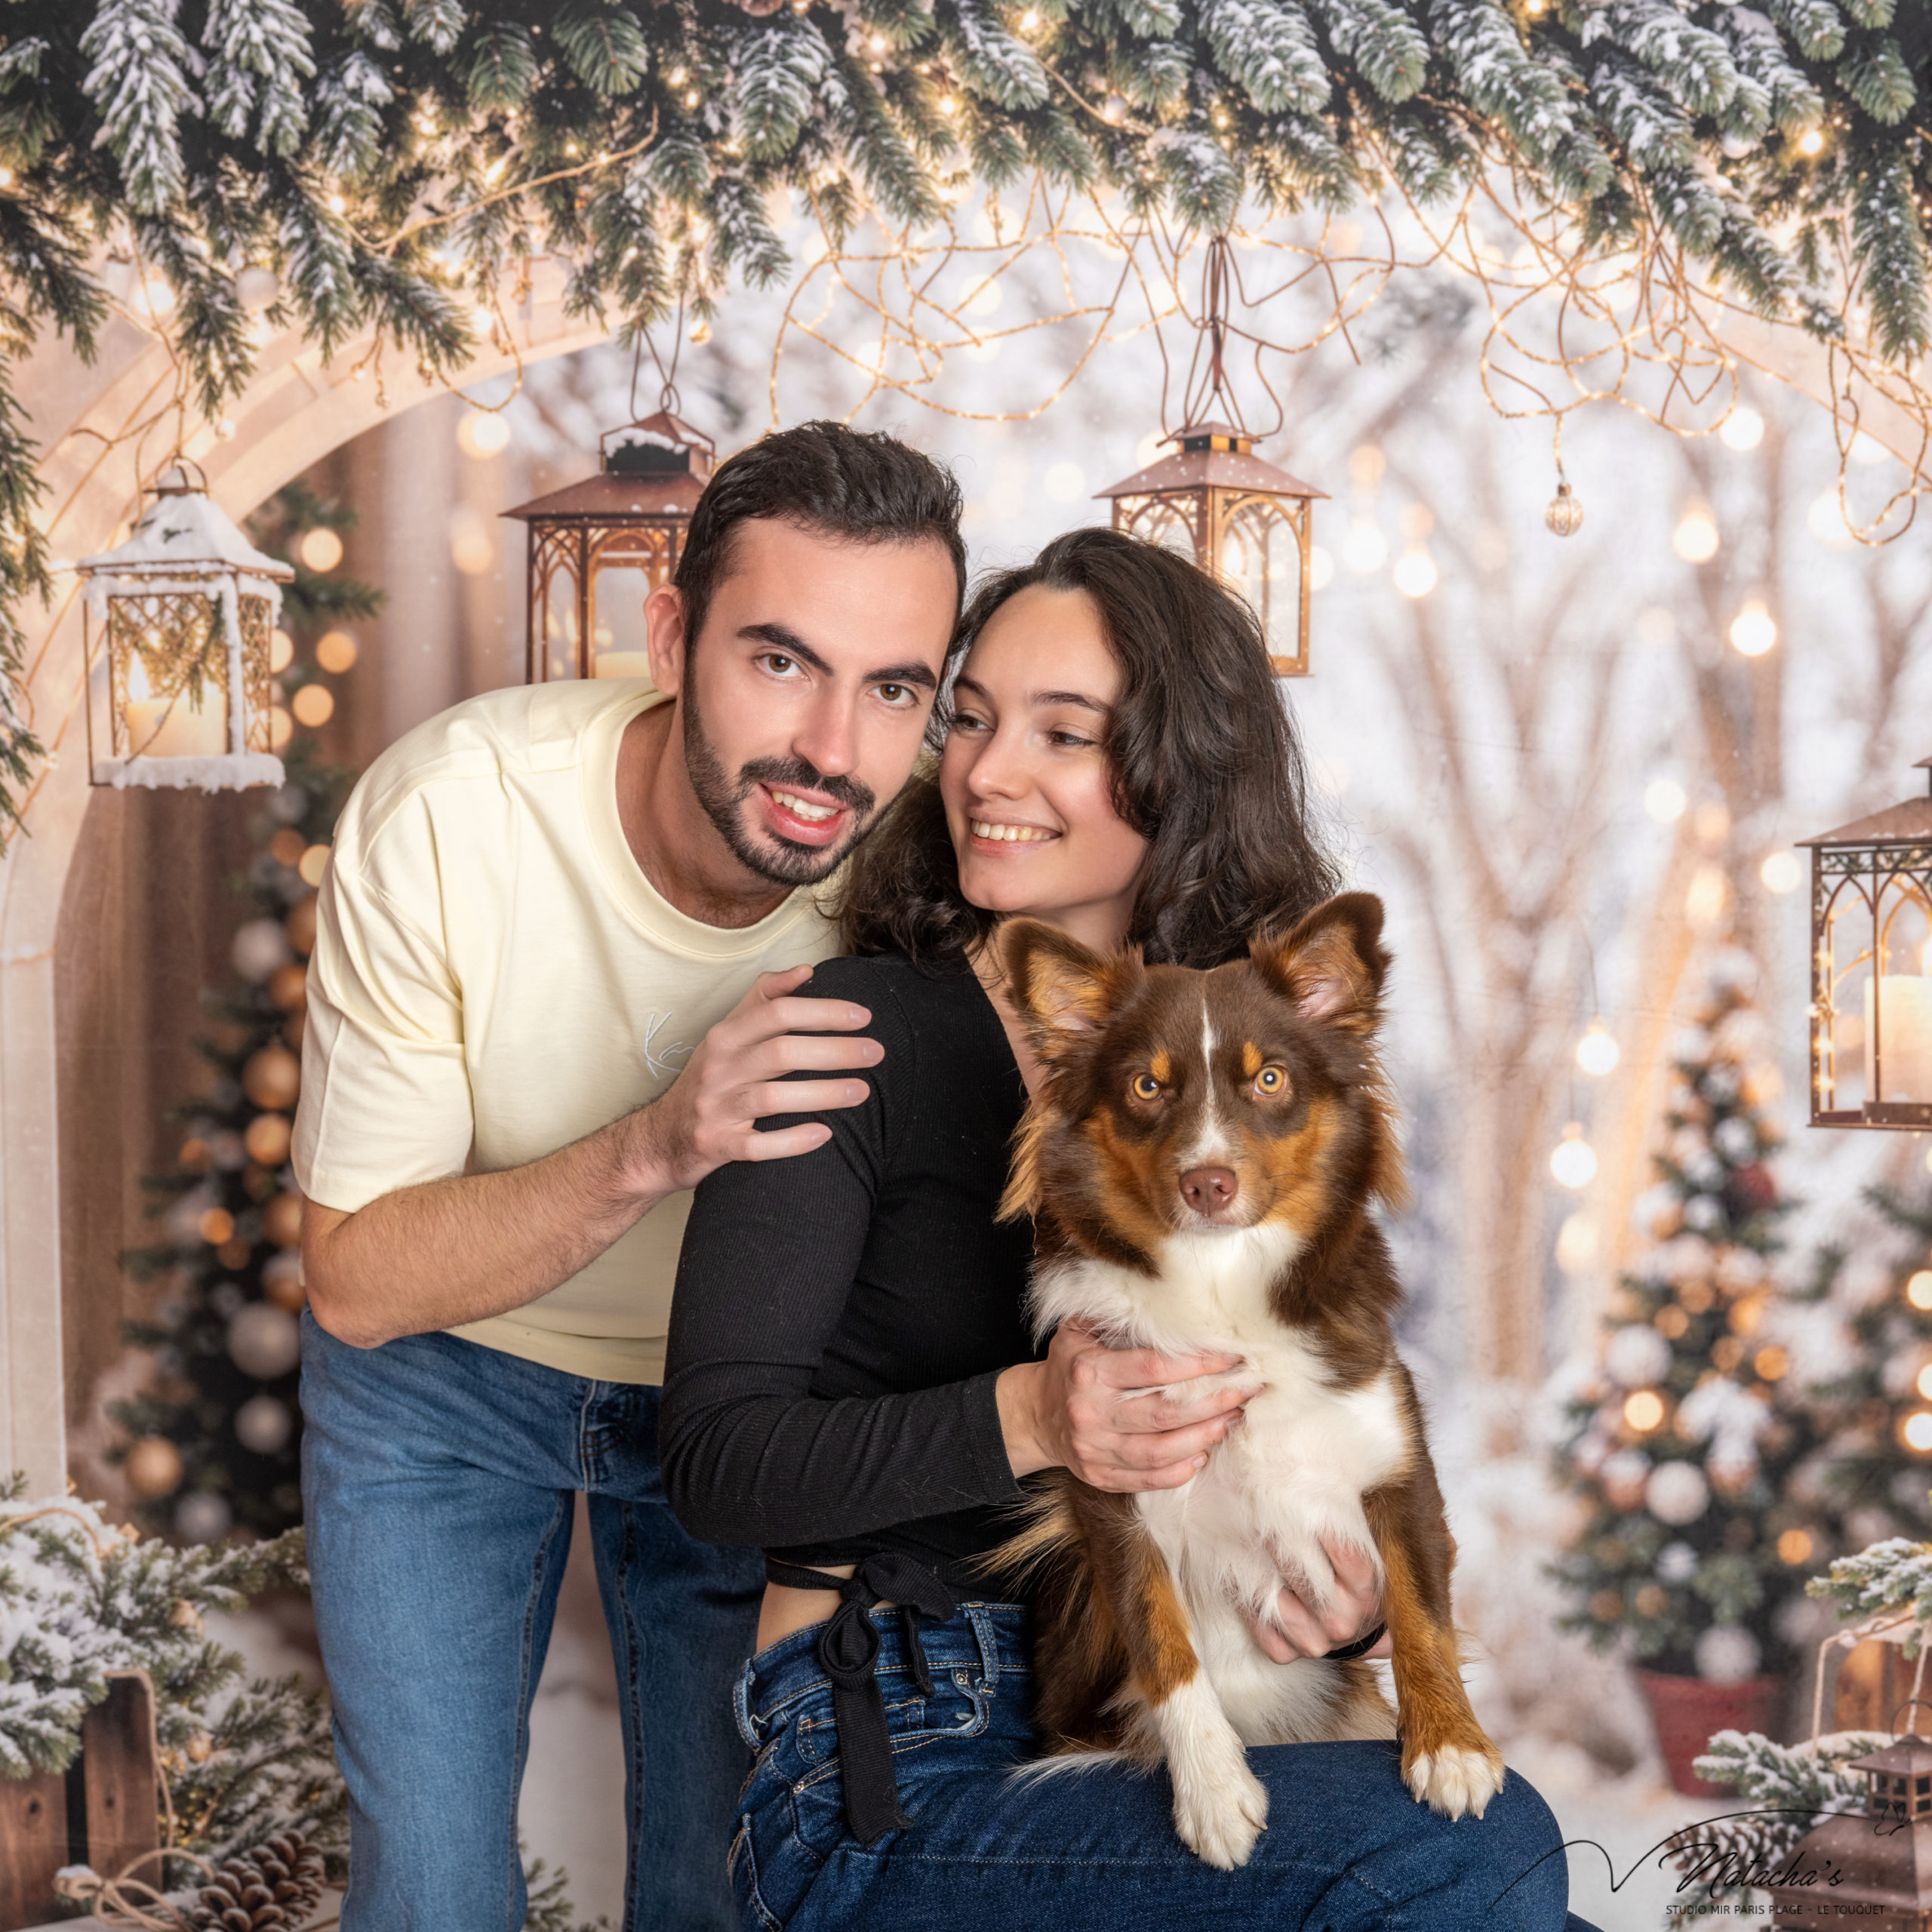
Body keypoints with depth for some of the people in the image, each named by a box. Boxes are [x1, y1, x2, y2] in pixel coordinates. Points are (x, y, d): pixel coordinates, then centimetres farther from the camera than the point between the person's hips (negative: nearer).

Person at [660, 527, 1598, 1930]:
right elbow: (716, 1459, -11)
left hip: (1148, 1740, 5)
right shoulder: (860, 1036, -5)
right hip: (891, 1779, -5)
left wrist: (1353, 1598, -6)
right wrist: (1023, 1419, -26)